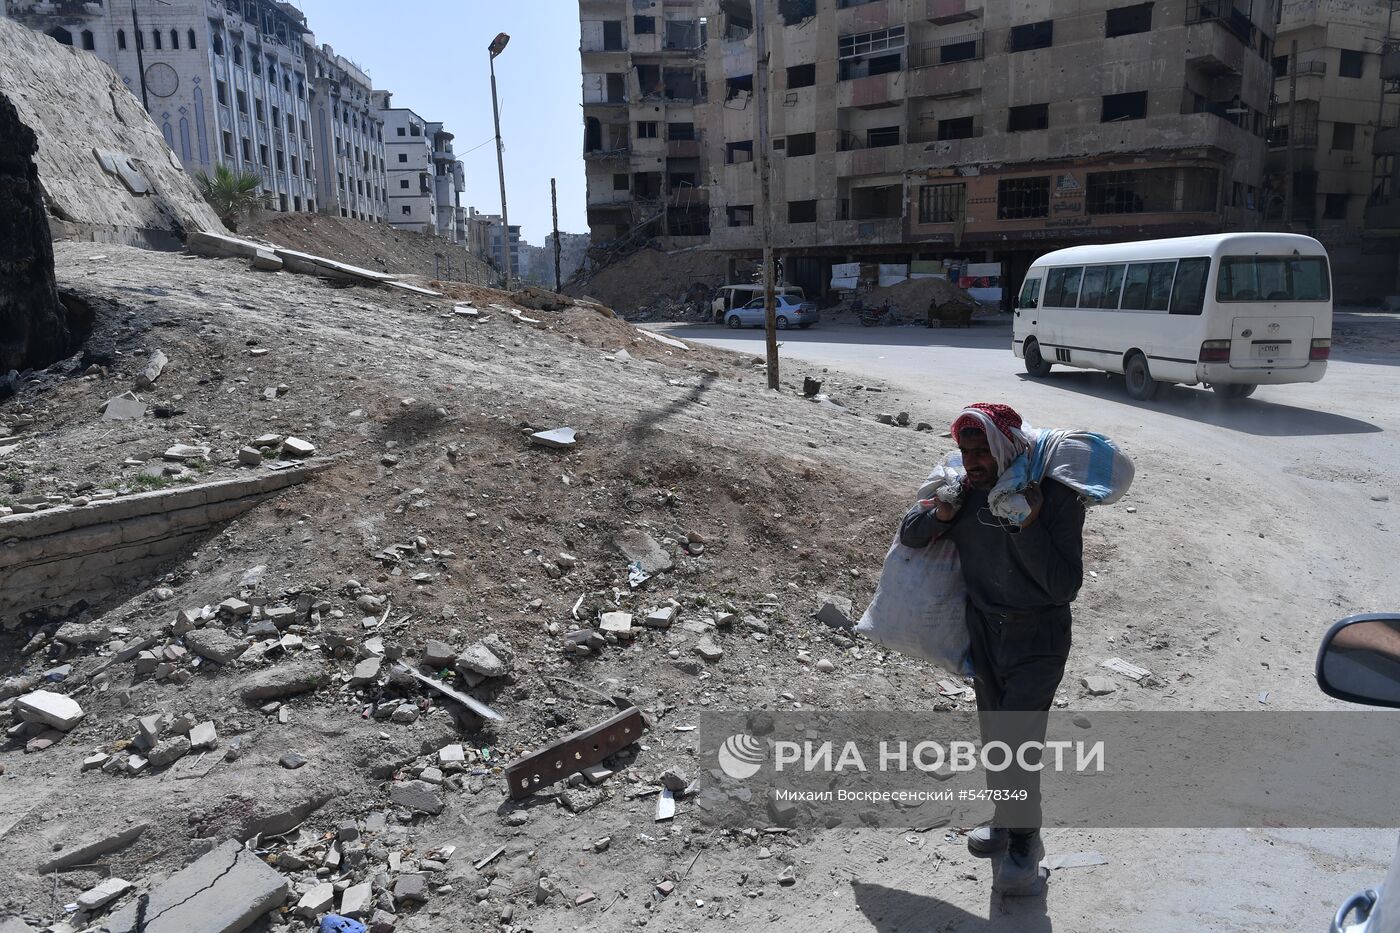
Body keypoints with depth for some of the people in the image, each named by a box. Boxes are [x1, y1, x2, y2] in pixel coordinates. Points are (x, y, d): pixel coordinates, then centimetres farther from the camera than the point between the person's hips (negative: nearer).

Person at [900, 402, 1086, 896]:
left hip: (1038, 637, -5)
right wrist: (940, 514, -19)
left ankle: (1024, 842, 11)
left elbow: (1066, 586, -23)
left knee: (1015, 740, -10)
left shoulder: (1057, 498, -19)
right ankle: (1005, 817, 40)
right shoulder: (968, 489, -7)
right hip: (983, 629, 5)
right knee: (994, 733, 17)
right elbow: (909, 535, 1)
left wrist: (1029, 525, -31)